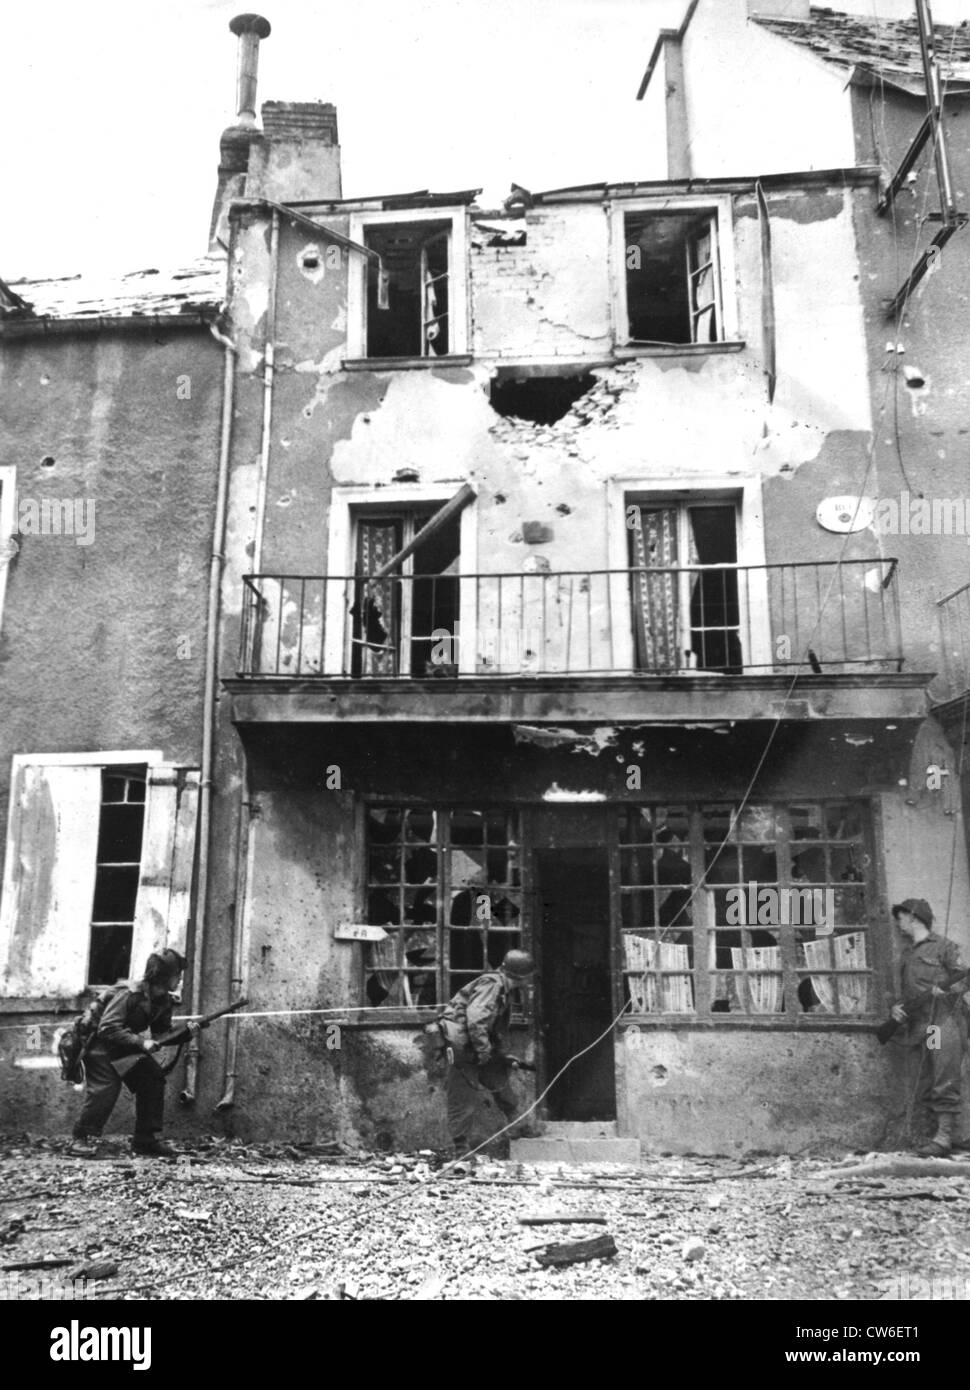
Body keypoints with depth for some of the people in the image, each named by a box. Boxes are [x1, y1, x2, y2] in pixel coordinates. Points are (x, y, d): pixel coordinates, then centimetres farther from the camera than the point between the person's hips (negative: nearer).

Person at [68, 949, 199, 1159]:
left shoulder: (163, 1001, -5)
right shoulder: (129, 995, -29)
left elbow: (162, 1033, 3)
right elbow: (107, 1029, -32)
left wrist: (185, 1032, -16)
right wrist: (141, 1042, -35)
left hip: (127, 1047, 7)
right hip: (101, 1047, -7)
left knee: (154, 1079, -5)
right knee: (105, 1088, -22)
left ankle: (147, 1139, 3)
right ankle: (83, 1139, -5)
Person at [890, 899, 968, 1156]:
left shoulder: (944, 947, 4)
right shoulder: (906, 954, 24)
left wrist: (943, 989, -20)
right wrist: (896, 1007, 7)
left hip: (944, 1021, -7)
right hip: (922, 1027, 7)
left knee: (945, 1085, -12)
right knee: (925, 1092, 5)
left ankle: (944, 1136, -12)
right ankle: (938, 1134, 9)